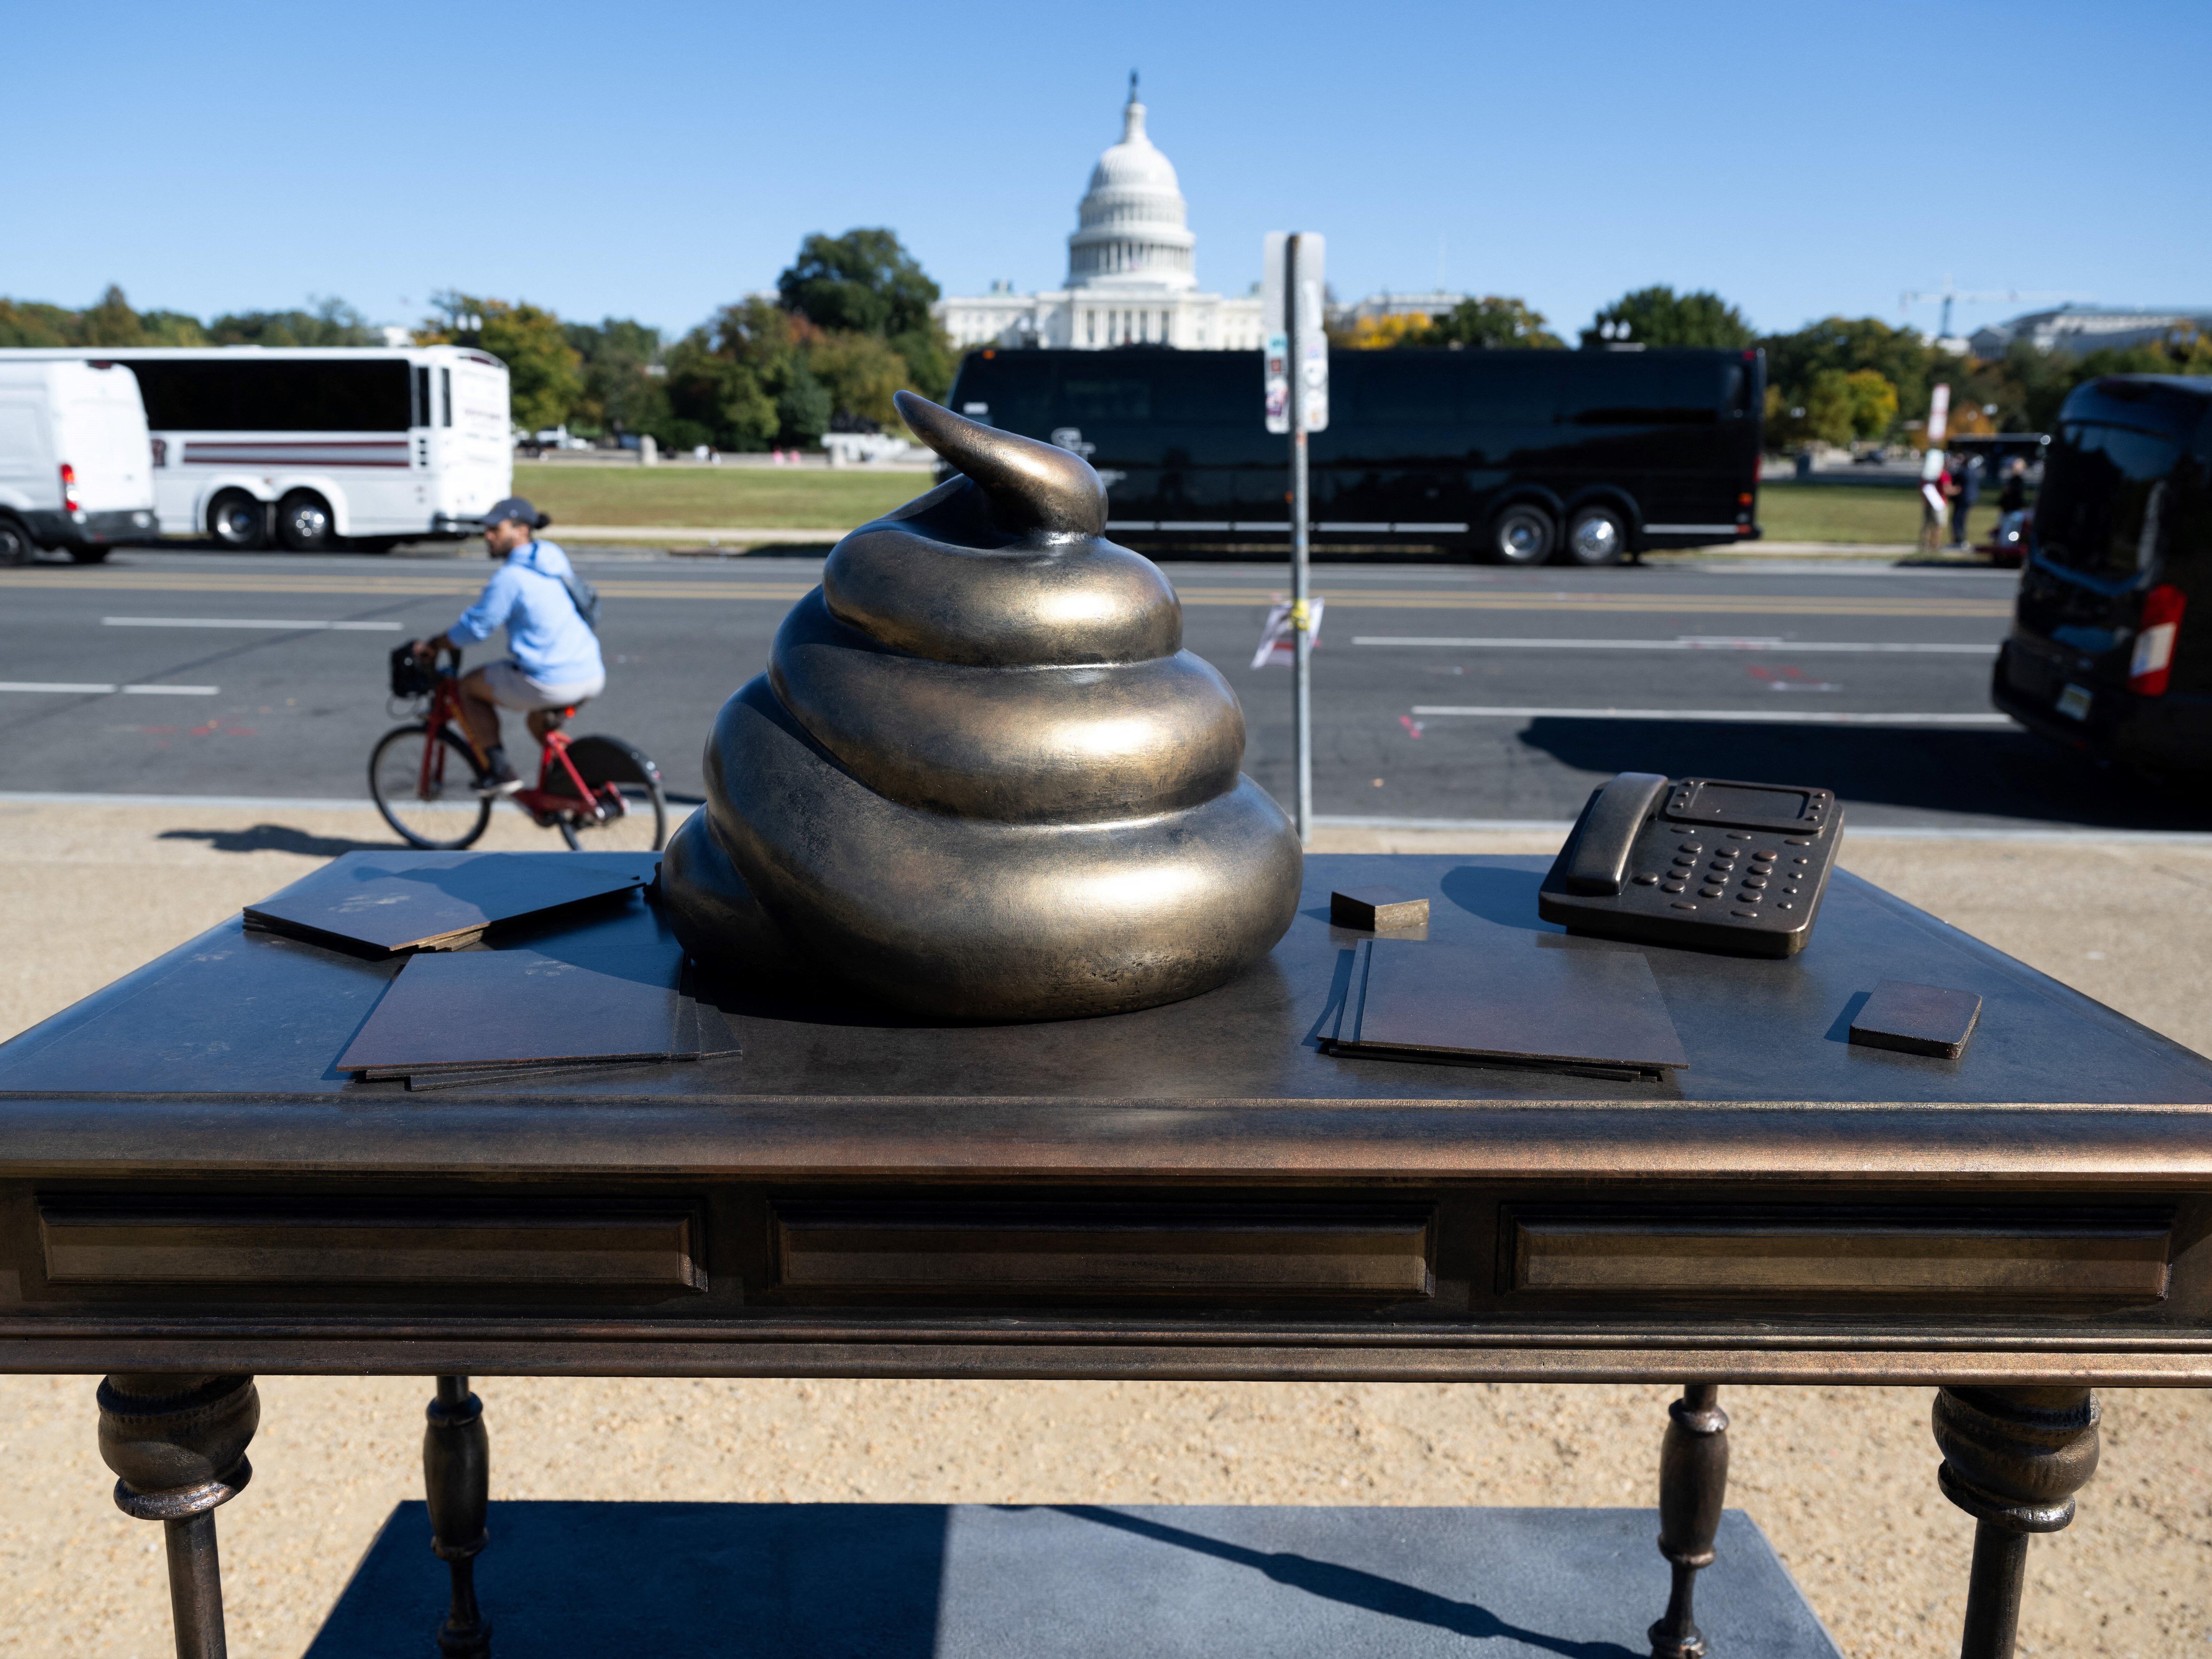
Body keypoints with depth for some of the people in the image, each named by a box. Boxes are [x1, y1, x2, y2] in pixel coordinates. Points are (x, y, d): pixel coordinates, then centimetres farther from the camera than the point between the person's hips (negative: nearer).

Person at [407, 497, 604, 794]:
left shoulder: (510, 577, -12)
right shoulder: (555, 556, 12)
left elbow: (475, 629, -7)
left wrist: (432, 644, 8)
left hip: (551, 684, -8)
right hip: (593, 676, 8)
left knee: (469, 686, 14)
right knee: (540, 722, 35)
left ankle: (498, 771, 10)